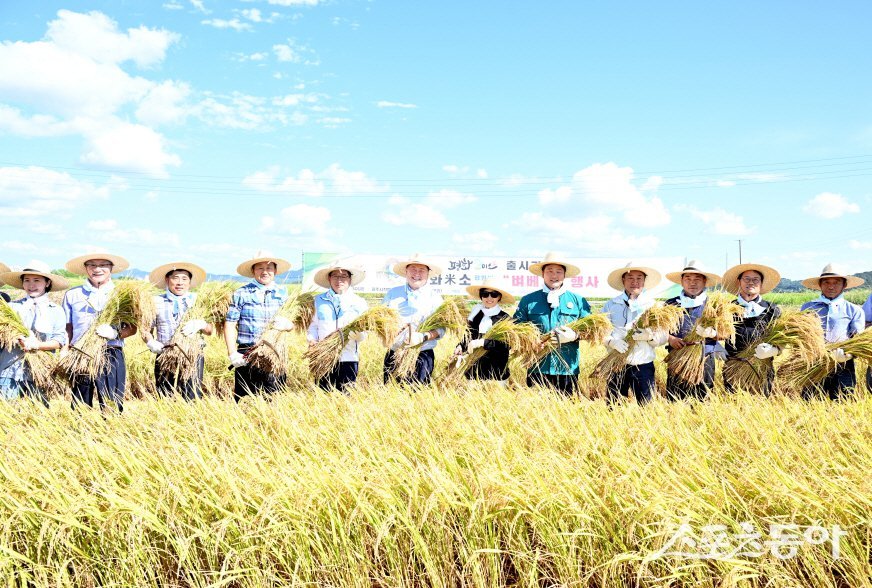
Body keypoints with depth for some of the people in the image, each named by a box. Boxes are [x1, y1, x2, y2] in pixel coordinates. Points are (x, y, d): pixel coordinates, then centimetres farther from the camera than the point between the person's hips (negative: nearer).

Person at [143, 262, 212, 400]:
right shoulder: (156, 301, 10)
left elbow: (210, 330, 5)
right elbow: (146, 329, 13)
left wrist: (201, 324, -16)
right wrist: (151, 343, -8)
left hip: (193, 357, -1)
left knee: (192, 401, -7)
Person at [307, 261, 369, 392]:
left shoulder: (359, 302, 7)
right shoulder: (319, 300, 11)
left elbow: (363, 335, 3)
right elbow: (313, 325, 14)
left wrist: (356, 333, -19)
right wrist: (312, 339, -5)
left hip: (348, 358, -1)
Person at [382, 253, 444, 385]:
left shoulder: (435, 298, 6)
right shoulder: (393, 293, 14)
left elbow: (440, 328, -2)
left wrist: (423, 337, -20)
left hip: (422, 356, -2)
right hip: (393, 355, 2)